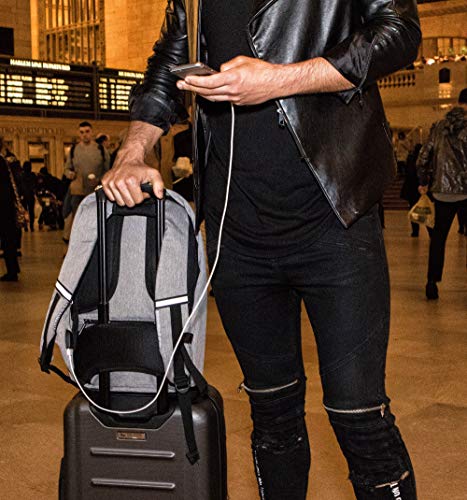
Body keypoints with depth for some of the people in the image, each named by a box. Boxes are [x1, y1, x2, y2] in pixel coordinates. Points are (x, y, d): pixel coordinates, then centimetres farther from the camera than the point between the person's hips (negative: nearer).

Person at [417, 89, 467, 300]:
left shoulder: (439, 127, 7)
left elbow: (423, 157, 9)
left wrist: (423, 182, 22)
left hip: (442, 191, 4)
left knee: (438, 236, 13)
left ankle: (432, 282, 10)